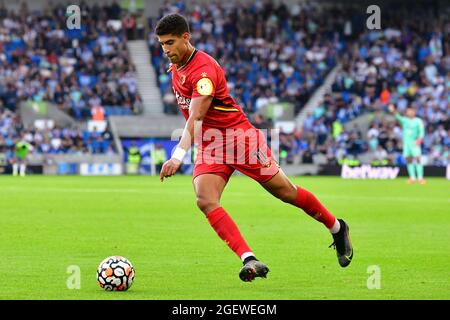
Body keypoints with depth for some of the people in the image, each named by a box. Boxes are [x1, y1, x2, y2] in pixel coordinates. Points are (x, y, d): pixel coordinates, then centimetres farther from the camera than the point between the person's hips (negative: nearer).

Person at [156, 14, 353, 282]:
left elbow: (195, 118, -34)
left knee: (286, 192, 4)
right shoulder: (176, 67, 5)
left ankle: (337, 227, 29)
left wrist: (178, 156, -45)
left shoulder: (204, 69, -23)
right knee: (206, 201, -19)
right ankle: (249, 260, -26)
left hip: (238, 136, -7)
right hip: (208, 146, 7)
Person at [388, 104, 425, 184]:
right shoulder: (404, 120, 9)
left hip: (415, 143, -4)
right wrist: (393, 111, -30)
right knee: (409, 160, 3)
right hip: (406, 143, 4)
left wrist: (419, 139, -26)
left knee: (418, 159, -13)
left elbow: (421, 131, -8)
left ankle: (420, 177, -16)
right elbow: (398, 117, -9)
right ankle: (412, 178, 8)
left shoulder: (418, 121, 0)